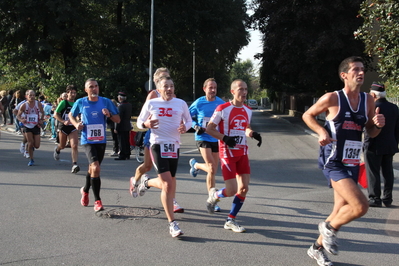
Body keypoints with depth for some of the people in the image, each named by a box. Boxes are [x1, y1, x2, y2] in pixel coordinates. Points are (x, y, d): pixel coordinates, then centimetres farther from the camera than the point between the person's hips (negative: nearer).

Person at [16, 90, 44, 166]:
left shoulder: (39, 104, -8)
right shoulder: (24, 105, -12)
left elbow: (42, 113, 9)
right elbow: (18, 115, -4)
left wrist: (41, 120, -8)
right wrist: (21, 120, -24)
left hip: (36, 126, 1)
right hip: (27, 126, -1)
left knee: (37, 145, 0)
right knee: (30, 143, -8)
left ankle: (32, 147, 39)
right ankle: (31, 160, 10)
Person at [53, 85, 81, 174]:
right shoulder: (63, 102, -9)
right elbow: (55, 114, -10)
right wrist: (64, 121, -22)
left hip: (73, 127, 2)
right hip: (63, 127, -2)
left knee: (74, 146, -15)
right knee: (62, 146, 15)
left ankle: (74, 164, -17)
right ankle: (57, 149, 51)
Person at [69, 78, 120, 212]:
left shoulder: (106, 101, -1)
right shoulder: (80, 103, -3)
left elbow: (118, 120, 2)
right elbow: (71, 115, 14)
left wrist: (109, 114, -18)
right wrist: (76, 124, -5)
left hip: (101, 141, 3)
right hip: (87, 141, -3)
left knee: (92, 168, 18)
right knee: (96, 168, -20)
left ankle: (85, 190, 47)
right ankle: (97, 201, -11)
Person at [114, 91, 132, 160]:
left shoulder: (121, 106, -17)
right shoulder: (129, 105, 9)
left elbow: (119, 118, -19)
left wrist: (116, 128, -16)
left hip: (122, 127, -9)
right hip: (128, 126, 9)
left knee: (122, 142, -4)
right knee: (127, 141, 14)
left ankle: (122, 155, -1)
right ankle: (127, 155, 20)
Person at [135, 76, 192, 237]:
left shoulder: (181, 104, 5)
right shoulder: (151, 104, 0)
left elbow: (189, 120, 16)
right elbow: (139, 122, 7)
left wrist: (185, 127, -8)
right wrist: (146, 124, -17)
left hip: (174, 146, 4)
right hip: (158, 145, -4)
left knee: (169, 182, 13)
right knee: (167, 185, -12)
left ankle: (147, 183, 47)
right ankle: (172, 224, -5)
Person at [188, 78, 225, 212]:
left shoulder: (221, 103, -1)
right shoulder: (198, 103, -7)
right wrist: (196, 126, -10)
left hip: (216, 139, 3)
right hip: (203, 138, -3)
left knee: (213, 171, 8)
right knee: (211, 169, -16)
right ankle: (195, 164, 16)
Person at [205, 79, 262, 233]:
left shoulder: (248, 110, 8)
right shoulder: (222, 109, -10)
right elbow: (209, 128, -7)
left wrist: (253, 134, 2)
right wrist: (225, 138, -20)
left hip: (242, 153, 6)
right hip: (227, 152, -6)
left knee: (244, 188, 2)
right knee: (231, 191, -10)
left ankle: (231, 220, 17)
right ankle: (214, 195, 25)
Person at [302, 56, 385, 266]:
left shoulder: (368, 100, 5)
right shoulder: (332, 98, -9)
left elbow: (371, 132, 15)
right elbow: (307, 115, 4)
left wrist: (378, 125, -8)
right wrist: (322, 131, -13)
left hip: (352, 164, 7)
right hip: (333, 162, -6)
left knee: (341, 211, 14)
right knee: (361, 206, -21)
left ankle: (317, 248, 34)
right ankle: (329, 227, 6)